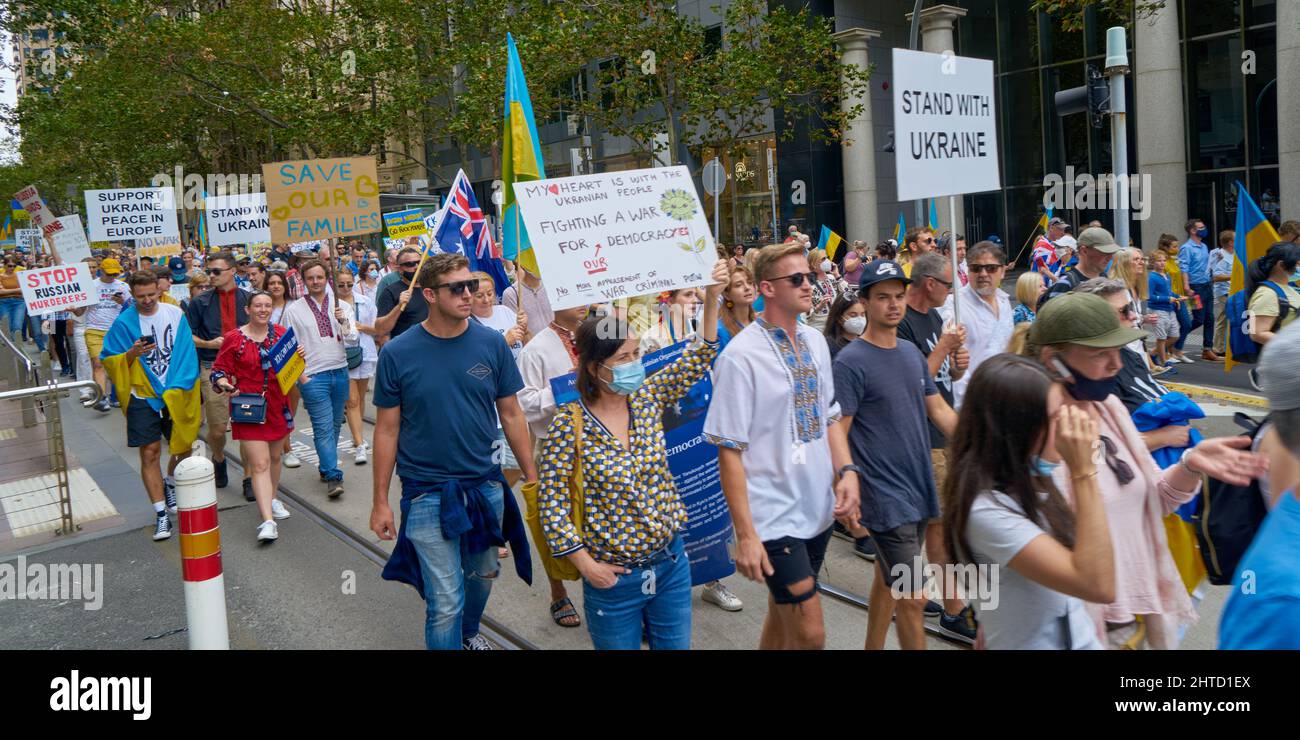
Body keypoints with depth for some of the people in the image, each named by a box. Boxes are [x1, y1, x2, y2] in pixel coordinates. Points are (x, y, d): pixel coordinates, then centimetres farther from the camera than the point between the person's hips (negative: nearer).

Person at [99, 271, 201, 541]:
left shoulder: (175, 314, 0)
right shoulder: (123, 323, -4)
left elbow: (187, 355, 0)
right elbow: (108, 361, -1)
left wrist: (176, 389, -9)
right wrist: (132, 354, -21)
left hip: (177, 397, 2)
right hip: (143, 397, -2)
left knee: (184, 448, 11)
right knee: (150, 453, -5)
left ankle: (170, 484, 42)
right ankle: (161, 514, 1)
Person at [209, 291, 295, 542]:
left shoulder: (281, 333, 6)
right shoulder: (234, 339, -4)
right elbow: (218, 369, 1)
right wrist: (224, 384, -19)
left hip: (278, 406, 4)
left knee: (274, 457, 18)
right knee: (259, 463, -11)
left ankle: (272, 499, 42)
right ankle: (268, 521, -15)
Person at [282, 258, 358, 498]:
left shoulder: (341, 306, 7)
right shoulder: (294, 310, 2)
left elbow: (352, 339, -1)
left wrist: (343, 321, -19)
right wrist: (300, 375, -4)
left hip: (340, 372, 3)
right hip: (312, 377, -3)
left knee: (335, 425, 11)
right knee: (324, 427, -9)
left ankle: (326, 467, 27)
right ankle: (333, 477, -9)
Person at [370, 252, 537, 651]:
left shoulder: (492, 344, -5)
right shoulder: (397, 353, -10)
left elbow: (511, 414, 3)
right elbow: (387, 429, -3)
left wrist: (532, 478, 3)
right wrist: (380, 501, -2)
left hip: (485, 486, 3)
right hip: (428, 494, -3)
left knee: (483, 574, 22)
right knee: (445, 601, -1)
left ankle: (469, 632, 51)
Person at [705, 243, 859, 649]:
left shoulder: (815, 342, 6)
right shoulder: (741, 356, -15)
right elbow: (729, 451, -15)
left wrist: (847, 470, -3)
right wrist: (745, 534, -17)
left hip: (818, 509, 7)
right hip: (774, 518, -6)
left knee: (782, 616, 20)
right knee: (809, 633, -4)